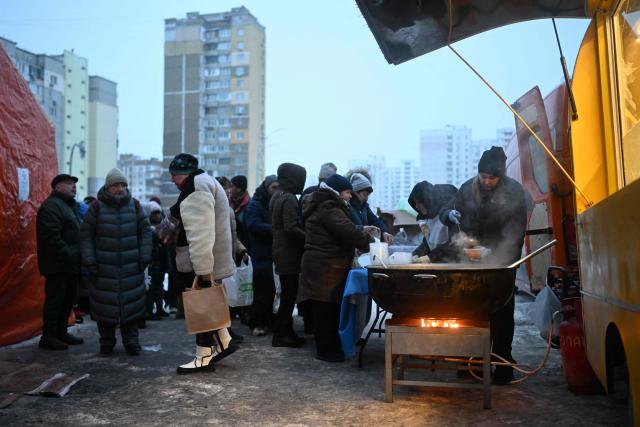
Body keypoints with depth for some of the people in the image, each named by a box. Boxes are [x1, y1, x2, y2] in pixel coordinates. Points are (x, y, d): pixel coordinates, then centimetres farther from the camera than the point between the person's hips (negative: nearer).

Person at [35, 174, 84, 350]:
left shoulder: (68, 206, 22)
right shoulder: (51, 206, -12)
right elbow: (51, 237, -23)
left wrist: (75, 259, 17)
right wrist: (67, 256, -22)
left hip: (69, 265, 10)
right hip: (58, 265, -10)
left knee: (67, 299, 14)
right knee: (55, 300, -5)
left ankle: (61, 332, 24)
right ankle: (48, 337, 3)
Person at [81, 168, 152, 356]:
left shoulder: (135, 205, 5)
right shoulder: (97, 207, 0)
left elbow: (145, 231, 8)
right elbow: (86, 234, 2)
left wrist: (144, 257, 1)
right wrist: (90, 261, -5)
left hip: (131, 267, 1)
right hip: (104, 266, -1)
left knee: (131, 303, 4)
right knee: (105, 305, 3)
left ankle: (131, 341, 15)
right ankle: (106, 342, 18)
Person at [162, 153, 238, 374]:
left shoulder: (195, 188, -19)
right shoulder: (205, 183, 16)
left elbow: (200, 233, -26)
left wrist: (203, 271, -28)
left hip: (200, 263, -10)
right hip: (208, 261, 10)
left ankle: (204, 357, 9)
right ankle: (224, 342, 26)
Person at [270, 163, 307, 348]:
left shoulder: (277, 196, 14)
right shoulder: (289, 199, -16)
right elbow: (291, 228, -24)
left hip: (281, 250, 10)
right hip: (289, 253, -10)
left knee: (288, 294, 15)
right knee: (289, 295, -2)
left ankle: (287, 332, 22)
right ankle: (281, 335, 5)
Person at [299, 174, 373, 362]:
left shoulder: (324, 207, 20)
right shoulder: (328, 209, -15)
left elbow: (341, 231, 24)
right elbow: (347, 231, -23)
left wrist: (361, 232, 14)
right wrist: (366, 241, -7)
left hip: (323, 265, 11)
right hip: (325, 267, -11)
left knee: (328, 308, 15)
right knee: (326, 308, -2)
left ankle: (330, 347, 23)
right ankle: (325, 350, 7)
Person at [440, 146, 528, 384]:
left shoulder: (514, 190, -3)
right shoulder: (468, 188, 5)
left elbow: (517, 230, -5)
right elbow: (445, 214, 12)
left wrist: (499, 255, -16)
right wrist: (449, 215, -13)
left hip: (501, 260, -3)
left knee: (501, 313, 2)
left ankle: (502, 364, 12)